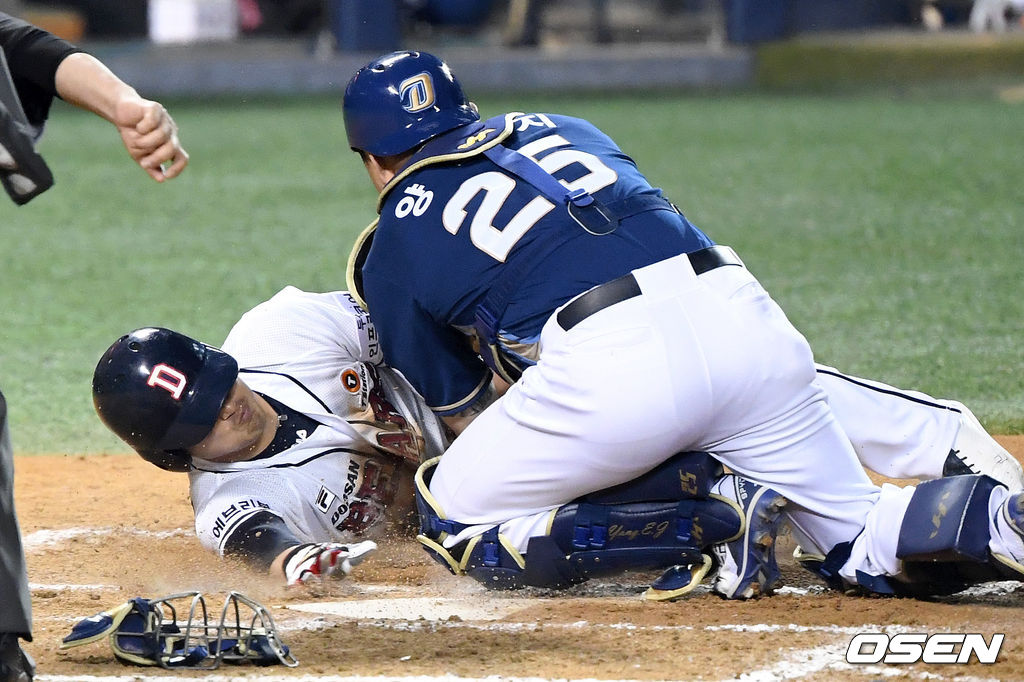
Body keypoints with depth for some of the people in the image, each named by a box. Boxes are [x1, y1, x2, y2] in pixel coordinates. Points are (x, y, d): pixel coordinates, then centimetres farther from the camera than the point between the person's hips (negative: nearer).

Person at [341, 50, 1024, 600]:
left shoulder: (393, 253, 16)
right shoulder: (560, 128, 30)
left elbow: (467, 412, 23)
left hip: (609, 367, -5)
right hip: (749, 318, 5)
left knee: (454, 525, 13)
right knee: (863, 545, 19)